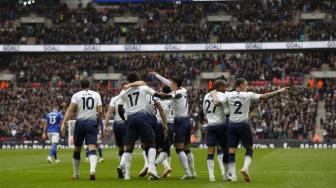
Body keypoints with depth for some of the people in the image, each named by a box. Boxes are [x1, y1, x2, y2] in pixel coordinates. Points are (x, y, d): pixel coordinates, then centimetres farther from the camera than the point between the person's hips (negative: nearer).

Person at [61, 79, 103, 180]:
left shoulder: (76, 95, 4)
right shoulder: (96, 95, 10)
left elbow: (70, 109, -8)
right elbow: (100, 111, 3)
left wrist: (63, 123, -13)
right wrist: (98, 122, 19)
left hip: (80, 122, 0)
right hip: (92, 122, 0)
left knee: (77, 148, 15)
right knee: (92, 148, -9)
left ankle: (76, 173, 25)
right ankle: (92, 169, -34)